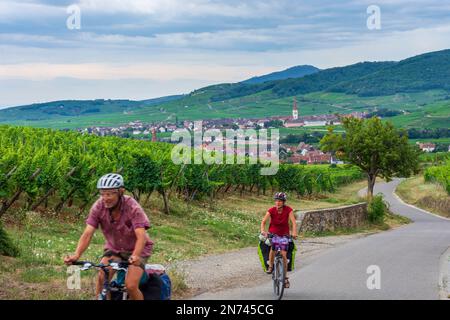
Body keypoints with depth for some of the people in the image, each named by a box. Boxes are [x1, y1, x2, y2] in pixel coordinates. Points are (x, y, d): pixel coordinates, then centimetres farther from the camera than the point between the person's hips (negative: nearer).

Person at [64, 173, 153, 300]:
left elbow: (141, 236, -37)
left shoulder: (132, 207, -28)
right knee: (101, 278, -20)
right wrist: (76, 255, -39)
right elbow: (88, 234, -23)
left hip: (136, 249, -3)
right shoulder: (98, 206, -19)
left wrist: (135, 256, -55)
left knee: (131, 286, -20)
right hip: (114, 248, 3)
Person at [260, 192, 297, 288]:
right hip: (273, 233, 0)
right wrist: (263, 231, -43)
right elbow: (263, 221, -24)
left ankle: (285, 277, 6)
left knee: (284, 255, -7)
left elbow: (294, 222, -24)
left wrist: (294, 232, -42)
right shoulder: (271, 210, -15)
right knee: (273, 248, -30)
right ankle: (270, 266, -6)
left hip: (284, 234, 0)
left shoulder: (288, 210, -15)